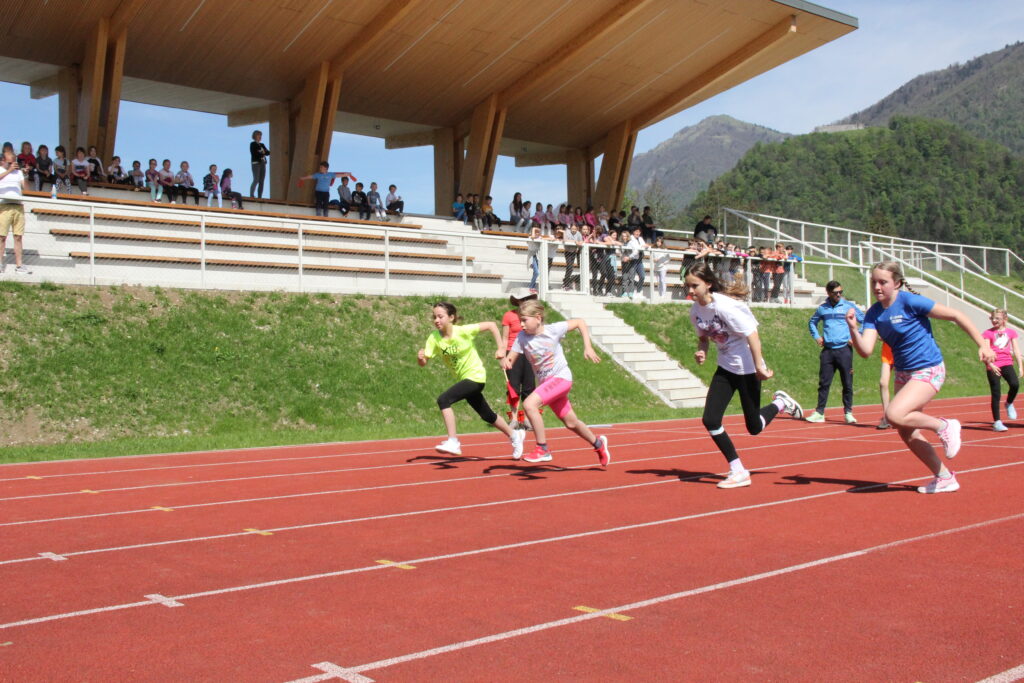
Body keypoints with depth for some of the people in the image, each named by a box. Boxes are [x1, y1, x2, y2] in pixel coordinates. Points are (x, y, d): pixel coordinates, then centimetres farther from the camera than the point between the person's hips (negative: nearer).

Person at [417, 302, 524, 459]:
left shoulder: (463, 331, -21)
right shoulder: (434, 338, -8)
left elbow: (491, 325, -14)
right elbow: (423, 363, -12)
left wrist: (501, 348, -16)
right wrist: (420, 357, -35)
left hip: (475, 376, -7)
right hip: (464, 379, 7)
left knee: (443, 400, -24)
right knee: (487, 416, 20)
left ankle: (453, 442, -20)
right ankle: (514, 435, 42)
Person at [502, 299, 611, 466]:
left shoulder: (554, 330, -16)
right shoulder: (522, 337, -7)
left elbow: (580, 322, -4)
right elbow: (511, 360, -9)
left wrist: (588, 348, -9)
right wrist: (505, 361, -33)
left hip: (561, 377, -6)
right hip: (545, 383, 6)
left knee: (529, 404, -26)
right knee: (571, 423, 16)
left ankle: (543, 450, -17)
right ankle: (598, 443, 42)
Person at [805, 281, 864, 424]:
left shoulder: (849, 307, 3)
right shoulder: (822, 309, 10)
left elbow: (865, 321, 9)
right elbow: (812, 322, 28)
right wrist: (816, 336, 13)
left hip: (844, 349, -2)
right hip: (827, 350, 2)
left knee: (847, 383, 0)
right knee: (824, 383, 1)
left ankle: (848, 412, 8)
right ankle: (819, 412, 4)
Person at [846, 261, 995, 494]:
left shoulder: (910, 301, -18)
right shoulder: (874, 313, -1)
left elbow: (956, 316, -12)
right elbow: (865, 350, -13)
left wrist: (983, 345, -15)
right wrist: (852, 329, -30)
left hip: (928, 370, -8)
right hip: (904, 373, 8)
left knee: (894, 415, -26)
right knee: (907, 433, 9)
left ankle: (944, 425, -2)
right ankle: (945, 478, 24)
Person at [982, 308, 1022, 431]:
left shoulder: (1011, 332, 10)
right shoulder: (988, 333, 0)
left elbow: (1016, 350, 10)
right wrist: (990, 365, -22)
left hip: (1007, 363, 2)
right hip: (993, 366, -2)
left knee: (1015, 384, -23)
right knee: (996, 394, -4)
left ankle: (1009, 404, 8)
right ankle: (996, 422, 4)